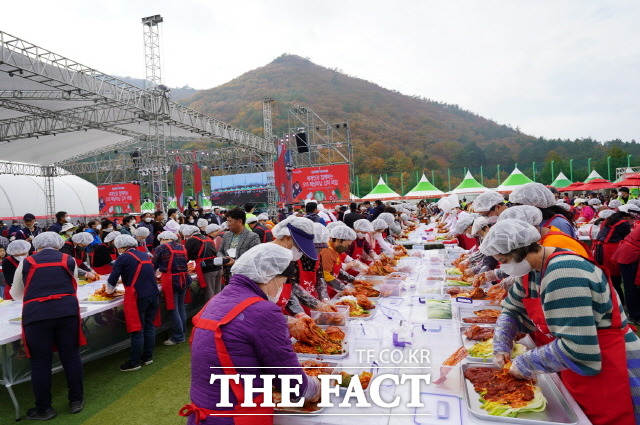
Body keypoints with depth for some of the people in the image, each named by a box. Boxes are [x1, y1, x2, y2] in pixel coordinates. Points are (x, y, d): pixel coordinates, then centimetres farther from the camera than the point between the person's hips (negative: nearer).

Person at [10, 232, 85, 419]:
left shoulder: (26, 262, 14)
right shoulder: (69, 260, 14)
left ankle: (44, 409, 22)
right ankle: (76, 400, 23)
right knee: (71, 357, 11)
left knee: (40, 363, 10)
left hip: (36, 315, 0)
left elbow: (15, 294, 28)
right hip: (67, 311, 1)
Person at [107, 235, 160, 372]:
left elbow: (112, 280, -1)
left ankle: (134, 362, 11)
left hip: (137, 297, -6)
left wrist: (110, 291, 20)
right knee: (149, 326, 14)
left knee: (137, 330, 1)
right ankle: (148, 357, 23)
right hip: (153, 295, 6)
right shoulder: (145, 255, 16)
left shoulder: (123, 258, -3)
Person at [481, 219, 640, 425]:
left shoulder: (563, 273, -29)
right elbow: (511, 309, 13)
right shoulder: (532, 269, 0)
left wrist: (525, 364, -20)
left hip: (608, 374, -8)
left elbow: (576, 348, -32)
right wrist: (501, 348, -1)